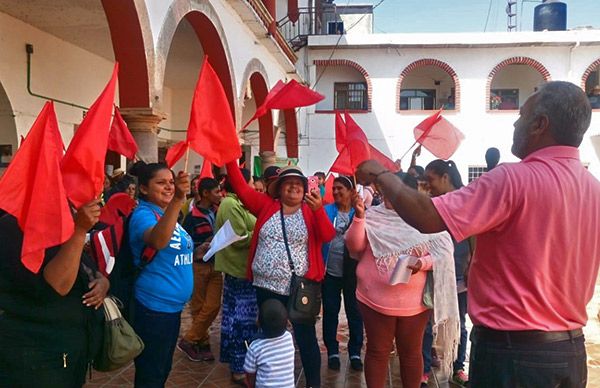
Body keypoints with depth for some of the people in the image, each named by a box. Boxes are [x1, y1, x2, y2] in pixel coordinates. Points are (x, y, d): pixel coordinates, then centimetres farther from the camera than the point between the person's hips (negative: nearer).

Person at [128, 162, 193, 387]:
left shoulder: (166, 214, 11)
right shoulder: (144, 214, -16)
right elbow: (158, 241, -41)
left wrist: (199, 250, 11)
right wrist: (177, 200, -50)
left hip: (172, 306, 9)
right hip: (153, 308, -9)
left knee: (163, 370, 21)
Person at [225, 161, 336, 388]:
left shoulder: (311, 212, -2)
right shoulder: (266, 206, 4)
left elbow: (328, 236, -17)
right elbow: (241, 188, -2)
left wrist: (319, 209, -33)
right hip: (266, 286, 3)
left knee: (306, 338, 6)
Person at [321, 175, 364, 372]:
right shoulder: (327, 210, 0)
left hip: (352, 271, -1)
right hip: (330, 270, 1)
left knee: (354, 311, 10)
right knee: (330, 311, 10)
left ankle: (355, 352, 25)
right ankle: (332, 351, 25)